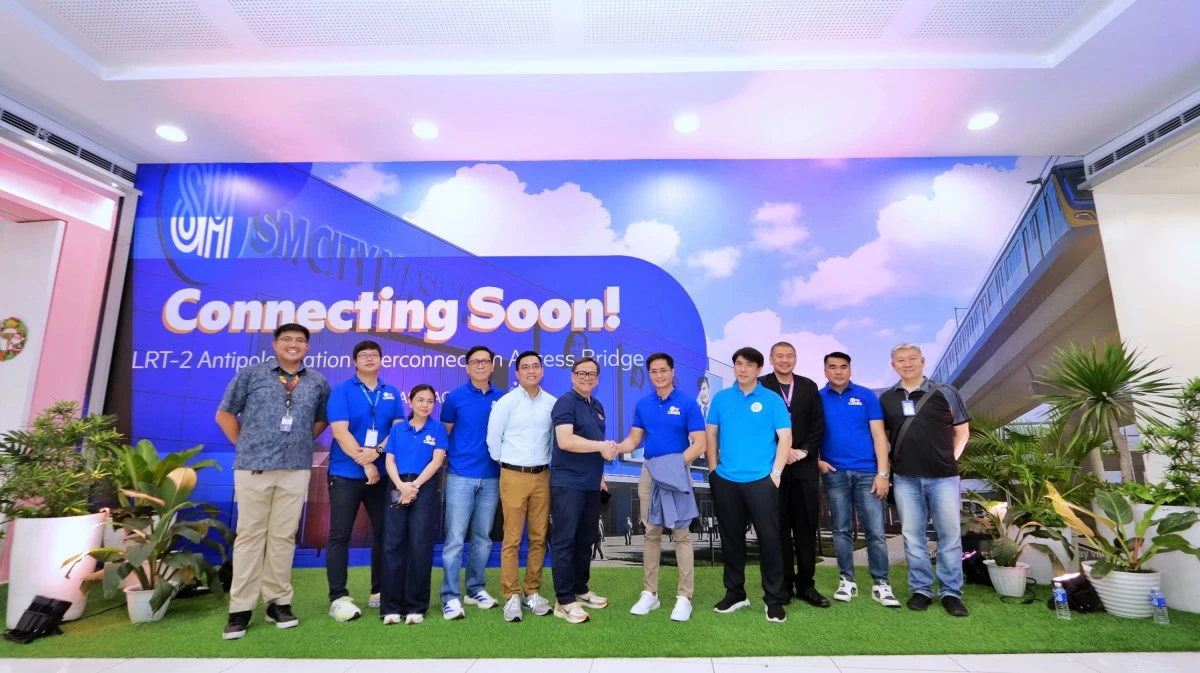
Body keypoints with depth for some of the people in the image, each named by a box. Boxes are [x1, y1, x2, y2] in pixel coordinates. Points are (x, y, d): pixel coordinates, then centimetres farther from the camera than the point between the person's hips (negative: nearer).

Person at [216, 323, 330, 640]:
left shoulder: (318, 382, 7)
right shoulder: (251, 373, 2)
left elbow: (322, 420, 20)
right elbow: (224, 414, 7)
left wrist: (301, 442, 9)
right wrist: (244, 446, 5)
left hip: (296, 470, 2)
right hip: (253, 467, -1)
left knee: (283, 536, 8)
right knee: (249, 536, 4)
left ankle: (278, 602, 19)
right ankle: (240, 609, 13)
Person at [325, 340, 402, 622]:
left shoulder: (392, 394, 8)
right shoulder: (341, 391, -3)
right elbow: (340, 431, -12)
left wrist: (376, 451, -16)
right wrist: (365, 463, -15)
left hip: (382, 474, 4)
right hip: (346, 473, -4)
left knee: (383, 533, 9)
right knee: (340, 535, 1)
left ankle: (379, 591, 22)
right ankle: (338, 598, 10)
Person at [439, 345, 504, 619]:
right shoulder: (455, 397, -2)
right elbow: (444, 433, 5)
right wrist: (451, 459, 0)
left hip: (491, 477, 3)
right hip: (460, 476, -3)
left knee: (483, 537, 13)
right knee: (455, 538, -2)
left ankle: (476, 589, 26)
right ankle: (451, 597, 8)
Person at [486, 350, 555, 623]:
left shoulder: (552, 403, 2)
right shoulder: (506, 402, -5)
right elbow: (493, 438, -1)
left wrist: (546, 462, 11)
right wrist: (505, 463, 6)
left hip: (542, 476, 3)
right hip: (514, 476, -3)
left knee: (539, 537, 9)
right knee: (512, 539, 0)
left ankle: (532, 592, 23)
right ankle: (511, 596, 12)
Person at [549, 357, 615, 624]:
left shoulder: (597, 406, 15)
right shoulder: (565, 402, -11)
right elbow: (565, 441, -24)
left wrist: (600, 474, 17)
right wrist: (601, 446, -21)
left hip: (591, 484, 8)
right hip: (568, 483, -8)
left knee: (585, 540, 16)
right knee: (564, 540, -2)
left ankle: (580, 590, 28)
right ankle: (564, 601, 5)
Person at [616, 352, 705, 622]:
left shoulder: (688, 404, -8)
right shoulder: (642, 404, 5)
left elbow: (700, 443, -11)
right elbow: (634, 439, 8)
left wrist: (677, 463, -23)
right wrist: (615, 448, -12)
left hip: (677, 474, -4)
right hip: (649, 473, 4)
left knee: (681, 534, 3)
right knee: (651, 533, 11)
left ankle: (684, 597, 13)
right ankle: (649, 593, 22)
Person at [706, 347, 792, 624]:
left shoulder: (772, 399, -1)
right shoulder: (721, 398, 6)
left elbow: (785, 437, -3)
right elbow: (711, 434, 9)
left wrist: (776, 472, -9)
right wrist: (713, 468, 3)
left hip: (761, 480, -2)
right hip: (725, 480, 3)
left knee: (769, 538, 1)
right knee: (731, 538, 12)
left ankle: (774, 598, 16)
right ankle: (735, 593, 27)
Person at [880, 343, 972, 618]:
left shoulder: (945, 393, 1)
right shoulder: (886, 399, 5)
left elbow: (962, 430, 7)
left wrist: (951, 458, -1)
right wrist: (892, 461, 6)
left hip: (943, 476, -1)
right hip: (905, 478, 1)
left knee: (949, 535, 5)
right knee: (913, 536, 7)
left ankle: (951, 592, 18)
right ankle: (921, 589, 19)